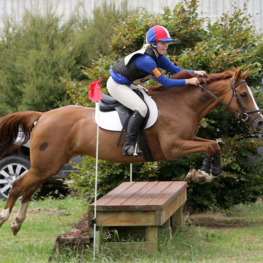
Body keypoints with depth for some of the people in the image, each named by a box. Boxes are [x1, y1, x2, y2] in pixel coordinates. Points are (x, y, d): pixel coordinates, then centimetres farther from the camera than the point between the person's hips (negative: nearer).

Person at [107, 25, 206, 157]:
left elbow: (176, 70, 5)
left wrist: (195, 72, -9)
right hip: (116, 85, -11)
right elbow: (165, 82, -27)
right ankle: (128, 146, -23)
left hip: (127, 85, 11)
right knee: (141, 108, -26)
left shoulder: (158, 56, 1)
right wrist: (188, 81, -25)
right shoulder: (146, 60, -29)